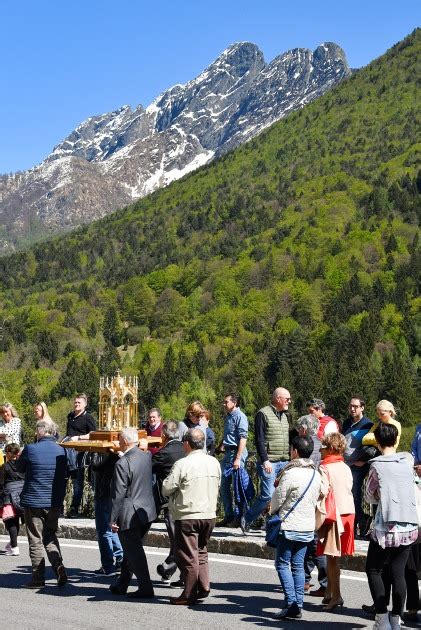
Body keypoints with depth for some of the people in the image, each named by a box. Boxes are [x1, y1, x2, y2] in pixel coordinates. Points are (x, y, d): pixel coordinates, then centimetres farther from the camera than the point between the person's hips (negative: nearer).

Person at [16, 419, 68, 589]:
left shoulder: (31, 449, -14)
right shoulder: (61, 451, -3)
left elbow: (19, 468, 2)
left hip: (33, 501, -4)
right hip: (54, 503, 4)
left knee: (35, 541, 7)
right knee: (50, 537, 18)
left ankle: (38, 578, 10)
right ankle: (58, 565, -3)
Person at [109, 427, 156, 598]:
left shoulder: (122, 464, -19)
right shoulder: (147, 456, 3)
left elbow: (118, 494, -17)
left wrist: (113, 519, -11)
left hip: (129, 516, -8)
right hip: (147, 512, 8)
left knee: (134, 552, 2)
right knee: (131, 550, 18)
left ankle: (146, 588, 3)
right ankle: (122, 584, 30)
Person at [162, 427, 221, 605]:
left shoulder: (182, 464, -16)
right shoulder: (214, 462, 4)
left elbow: (166, 489, -12)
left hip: (187, 516, -6)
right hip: (209, 515, 6)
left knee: (188, 556, 4)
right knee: (201, 552, 21)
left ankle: (189, 595, 10)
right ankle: (204, 586, 15)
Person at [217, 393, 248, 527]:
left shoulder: (240, 417, -11)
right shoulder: (227, 417, 16)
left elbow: (243, 438, -17)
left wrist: (238, 458, -22)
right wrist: (220, 447, 14)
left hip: (236, 453, -9)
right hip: (227, 454, 9)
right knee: (224, 486, 12)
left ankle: (238, 517, 4)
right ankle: (228, 516, 21)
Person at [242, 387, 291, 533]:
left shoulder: (286, 416, 17)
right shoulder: (263, 414, -6)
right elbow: (259, 439, -11)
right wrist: (264, 460, -18)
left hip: (285, 462, 7)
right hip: (269, 463, -7)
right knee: (267, 495, -11)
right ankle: (246, 520, 7)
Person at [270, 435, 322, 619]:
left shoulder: (290, 473, -16)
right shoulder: (316, 474, 6)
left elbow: (278, 498, -9)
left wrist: (273, 510, 12)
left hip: (290, 526, -7)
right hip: (308, 526, 7)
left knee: (282, 564, 1)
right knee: (298, 565, 12)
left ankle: (291, 603, -7)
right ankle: (298, 604, 12)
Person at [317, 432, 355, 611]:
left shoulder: (325, 468, -12)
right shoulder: (346, 468, 10)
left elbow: (323, 491, -22)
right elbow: (348, 489, 14)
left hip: (334, 514, -7)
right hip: (348, 512, 7)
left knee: (332, 557, -3)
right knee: (332, 557, 15)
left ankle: (336, 596, -5)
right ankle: (329, 593, 22)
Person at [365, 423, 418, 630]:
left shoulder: (377, 466, -9)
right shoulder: (406, 463, 3)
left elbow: (369, 497, 3)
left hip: (387, 529, -4)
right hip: (409, 528, 4)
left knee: (373, 570, 11)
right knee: (398, 573, 10)